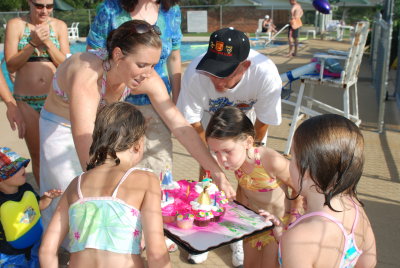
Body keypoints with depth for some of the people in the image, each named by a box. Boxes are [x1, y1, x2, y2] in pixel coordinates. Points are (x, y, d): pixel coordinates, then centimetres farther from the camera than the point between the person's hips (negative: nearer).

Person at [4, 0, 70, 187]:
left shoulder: (59, 25, 5)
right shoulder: (15, 25, 1)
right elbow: (11, 65, -5)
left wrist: (47, 41, -12)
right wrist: (33, 42, -15)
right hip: (26, 101, 0)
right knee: (36, 154, 9)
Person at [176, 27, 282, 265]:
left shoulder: (266, 74, -41)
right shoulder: (195, 73, -40)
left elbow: (263, 122, -21)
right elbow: (193, 123, -23)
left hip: (249, 115, 0)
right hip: (212, 114, 1)